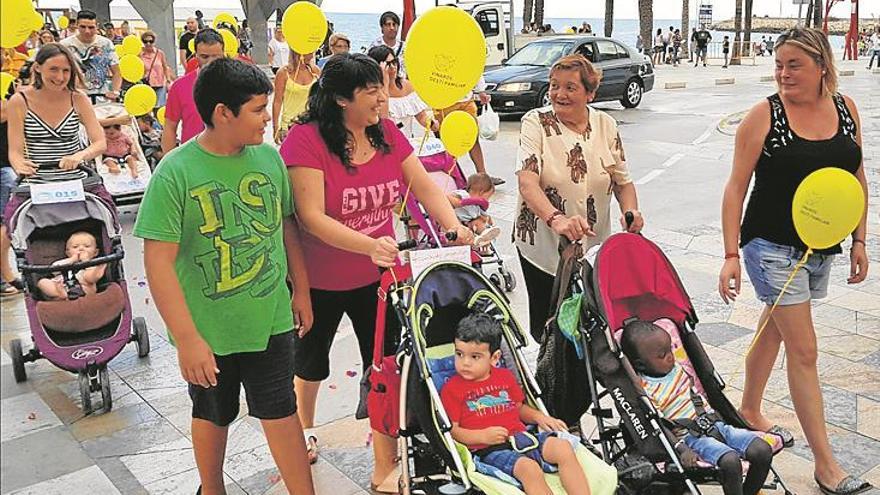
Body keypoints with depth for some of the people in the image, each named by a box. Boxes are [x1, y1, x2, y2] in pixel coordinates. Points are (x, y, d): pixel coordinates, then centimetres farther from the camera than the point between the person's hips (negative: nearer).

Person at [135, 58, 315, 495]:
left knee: (280, 411, 10)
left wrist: (301, 291, 11)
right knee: (212, 416, 19)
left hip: (270, 319, 2)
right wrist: (186, 339, -22)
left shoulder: (268, 156, -4)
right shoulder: (176, 172, -18)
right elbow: (158, 261, -19)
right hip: (207, 329, -2)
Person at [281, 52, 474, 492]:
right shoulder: (305, 140, -22)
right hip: (318, 281, -3)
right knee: (310, 361, 22)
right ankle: (304, 430, 52)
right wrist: (369, 244, -39)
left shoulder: (387, 133, -4)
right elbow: (312, 217, -27)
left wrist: (453, 225, -22)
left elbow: (425, 187, -4)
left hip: (375, 277, 4)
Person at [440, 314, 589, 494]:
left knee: (563, 447, -18)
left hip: (520, 437, 6)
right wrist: (483, 436, -17)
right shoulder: (452, 389, 3)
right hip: (489, 450, -5)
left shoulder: (505, 376, 19)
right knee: (530, 468, -32)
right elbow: (451, 430, -3)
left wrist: (539, 417, 9)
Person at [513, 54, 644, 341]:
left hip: (594, 247, 3)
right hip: (542, 245, -3)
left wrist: (630, 211, -16)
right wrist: (556, 219, -39)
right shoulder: (535, 122, -9)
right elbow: (527, 181, -22)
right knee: (547, 325, 5)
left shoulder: (606, 125, 3)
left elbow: (622, 181, 7)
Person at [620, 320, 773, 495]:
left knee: (763, 450, -9)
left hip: (715, 424, 8)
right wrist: (681, 450, -24)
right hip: (691, 438, -7)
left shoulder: (677, 369, 12)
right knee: (730, 461, -33)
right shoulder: (645, 391, -11)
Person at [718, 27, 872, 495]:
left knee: (773, 329, 20)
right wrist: (731, 254, -16)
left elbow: (858, 178, 11)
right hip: (772, 246, -5)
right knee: (804, 351, -3)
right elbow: (736, 185, -11)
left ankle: (749, 411, 40)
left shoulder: (846, 108, 3)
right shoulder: (764, 115, -12)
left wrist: (859, 240, 8)